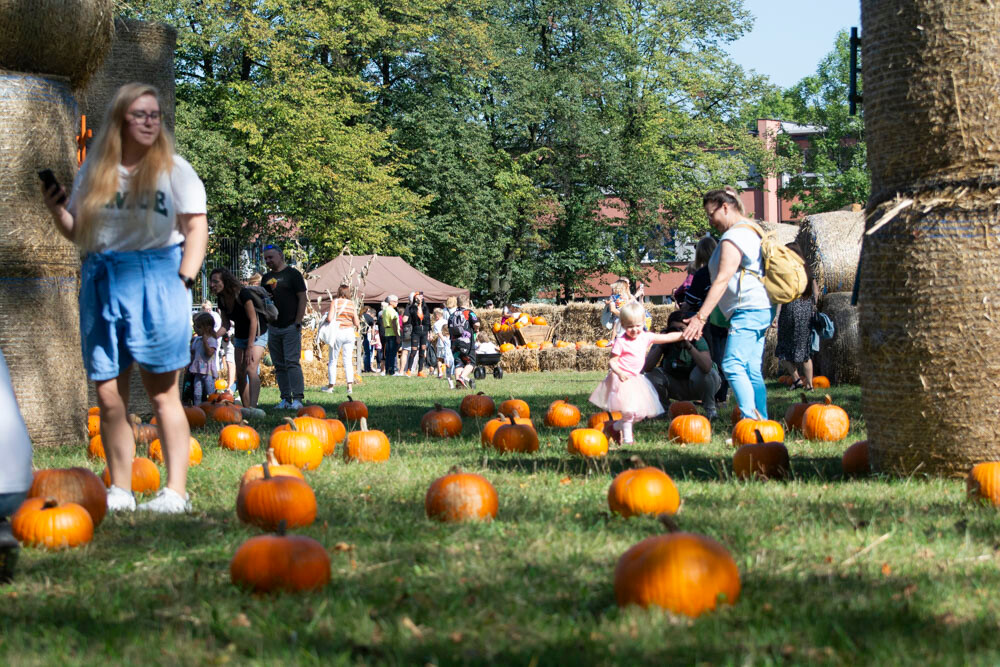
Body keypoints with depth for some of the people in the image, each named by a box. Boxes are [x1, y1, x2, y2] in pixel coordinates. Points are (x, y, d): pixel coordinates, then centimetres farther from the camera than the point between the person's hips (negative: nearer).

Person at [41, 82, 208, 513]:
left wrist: (183, 280, -9)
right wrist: (56, 208, -2)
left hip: (155, 280, -3)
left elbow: (196, 226, 1)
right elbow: (78, 232, 17)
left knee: (162, 392, -3)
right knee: (108, 397, 2)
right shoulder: (93, 171, 13)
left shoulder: (173, 169, 4)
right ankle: (119, 491, 11)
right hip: (101, 284, 3)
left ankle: (176, 491, -2)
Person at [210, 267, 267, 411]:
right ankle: (246, 408, 11)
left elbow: (253, 321, -23)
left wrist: (250, 347, -25)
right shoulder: (221, 300, -4)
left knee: (251, 369, -23)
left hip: (257, 334, -8)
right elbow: (226, 325, 4)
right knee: (240, 373, 3)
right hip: (240, 336, 8)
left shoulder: (243, 294, -25)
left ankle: (253, 407, -34)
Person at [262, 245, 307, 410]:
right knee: (279, 365, 5)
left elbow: (302, 298, -5)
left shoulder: (293, 274, 0)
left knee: (292, 362, -13)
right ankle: (285, 399, 8)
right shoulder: (266, 278, 18)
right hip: (273, 327, 6)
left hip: (290, 326, -6)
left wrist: (298, 322, -12)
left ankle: (297, 398, -15)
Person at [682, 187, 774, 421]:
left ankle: (750, 419, -27)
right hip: (760, 311, 11)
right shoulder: (751, 232, 22)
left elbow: (722, 280, -19)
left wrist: (701, 316, -22)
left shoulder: (734, 237, -11)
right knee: (752, 371, 9)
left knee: (733, 365, -18)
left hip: (748, 310, -11)